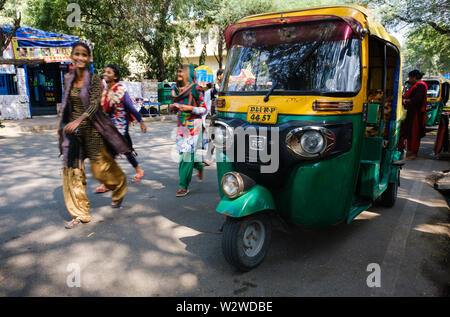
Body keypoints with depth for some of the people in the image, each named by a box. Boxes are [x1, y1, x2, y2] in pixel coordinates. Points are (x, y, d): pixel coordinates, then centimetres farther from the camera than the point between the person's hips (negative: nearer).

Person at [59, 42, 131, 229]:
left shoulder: (94, 80, -7)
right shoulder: (68, 79, 8)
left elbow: (94, 105, -17)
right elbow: (66, 105, 16)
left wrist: (78, 121, -31)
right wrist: (62, 125, 18)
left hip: (91, 129, -5)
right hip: (72, 130, 5)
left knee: (99, 168, 2)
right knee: (72, 171, 3)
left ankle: (119, 191, 34)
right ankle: (80, 214, 14)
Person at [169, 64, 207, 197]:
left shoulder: (194, 89, -8)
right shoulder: (176, 89, 9)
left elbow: (204, 109, -5)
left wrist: (190, 108, -18)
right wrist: (171, 107, -2)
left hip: (193, 125, -6)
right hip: (181, 124, 6)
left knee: (187, 153, -8)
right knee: (183, 151, 10)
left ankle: (183, 186, 0)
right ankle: (199, 166, 41)